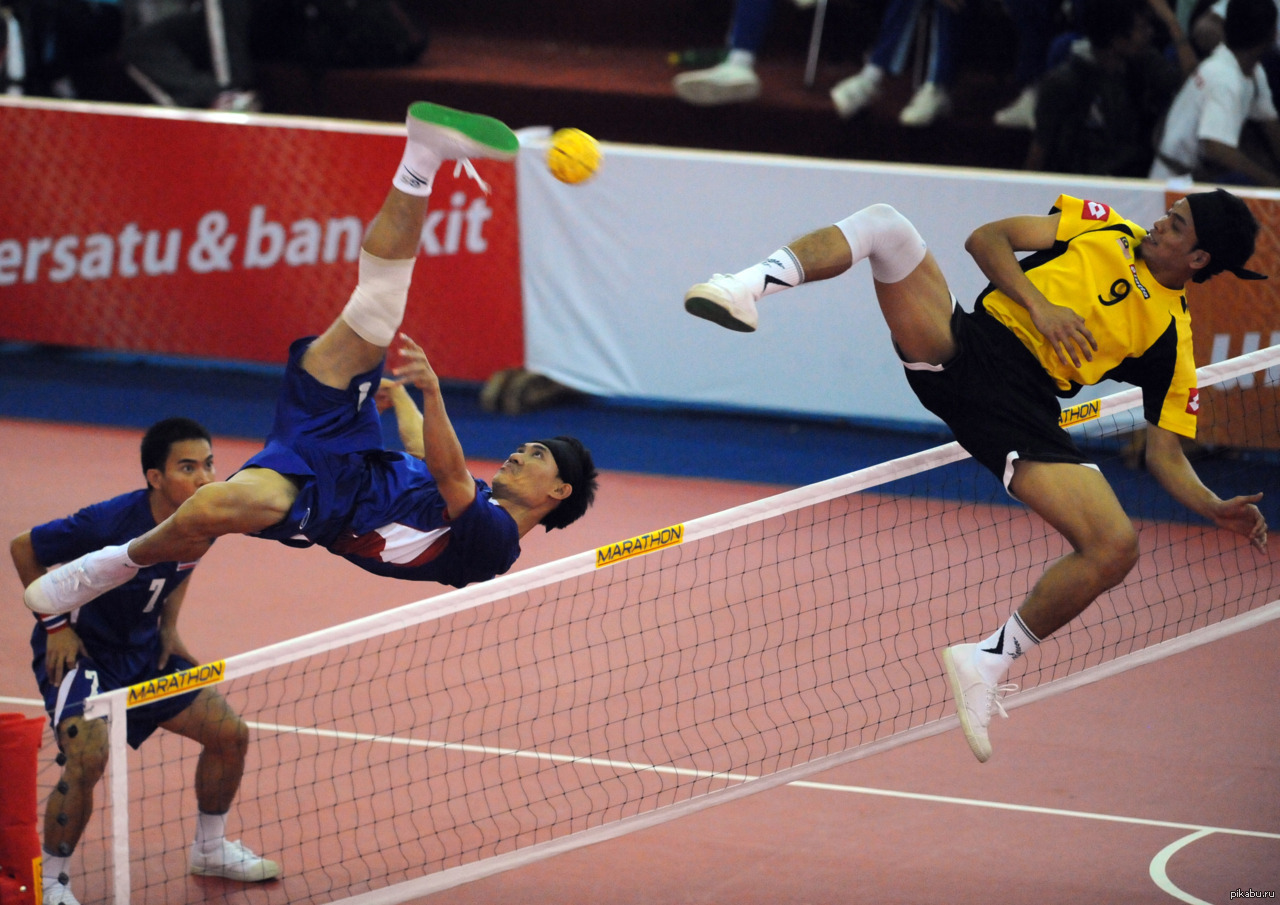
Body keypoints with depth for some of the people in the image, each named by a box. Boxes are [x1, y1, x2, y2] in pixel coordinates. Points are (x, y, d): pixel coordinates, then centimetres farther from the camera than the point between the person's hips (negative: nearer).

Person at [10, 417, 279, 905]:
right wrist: (56, 624, -14)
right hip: (77, 651, -7)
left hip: (143, 651, 7)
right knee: (88, 757, -29)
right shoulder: (109, 523, -29)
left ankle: (210, 849, 28)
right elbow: (23, 548, -15)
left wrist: (168, 625, 5)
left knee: (230, 734, 4)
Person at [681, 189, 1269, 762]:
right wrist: (1040, 305, -4)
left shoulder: (1172, 342, 12)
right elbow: (987, 239, 12)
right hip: (962, 342, 1)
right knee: (886, 225, -19)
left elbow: (1165, 453, 11)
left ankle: (987, 662, -2)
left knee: (1116, 546, -19)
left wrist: (1215, 508, -9)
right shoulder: (1102, 226, 17)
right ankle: (750, 287, -33)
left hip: (1017, 407, 0)